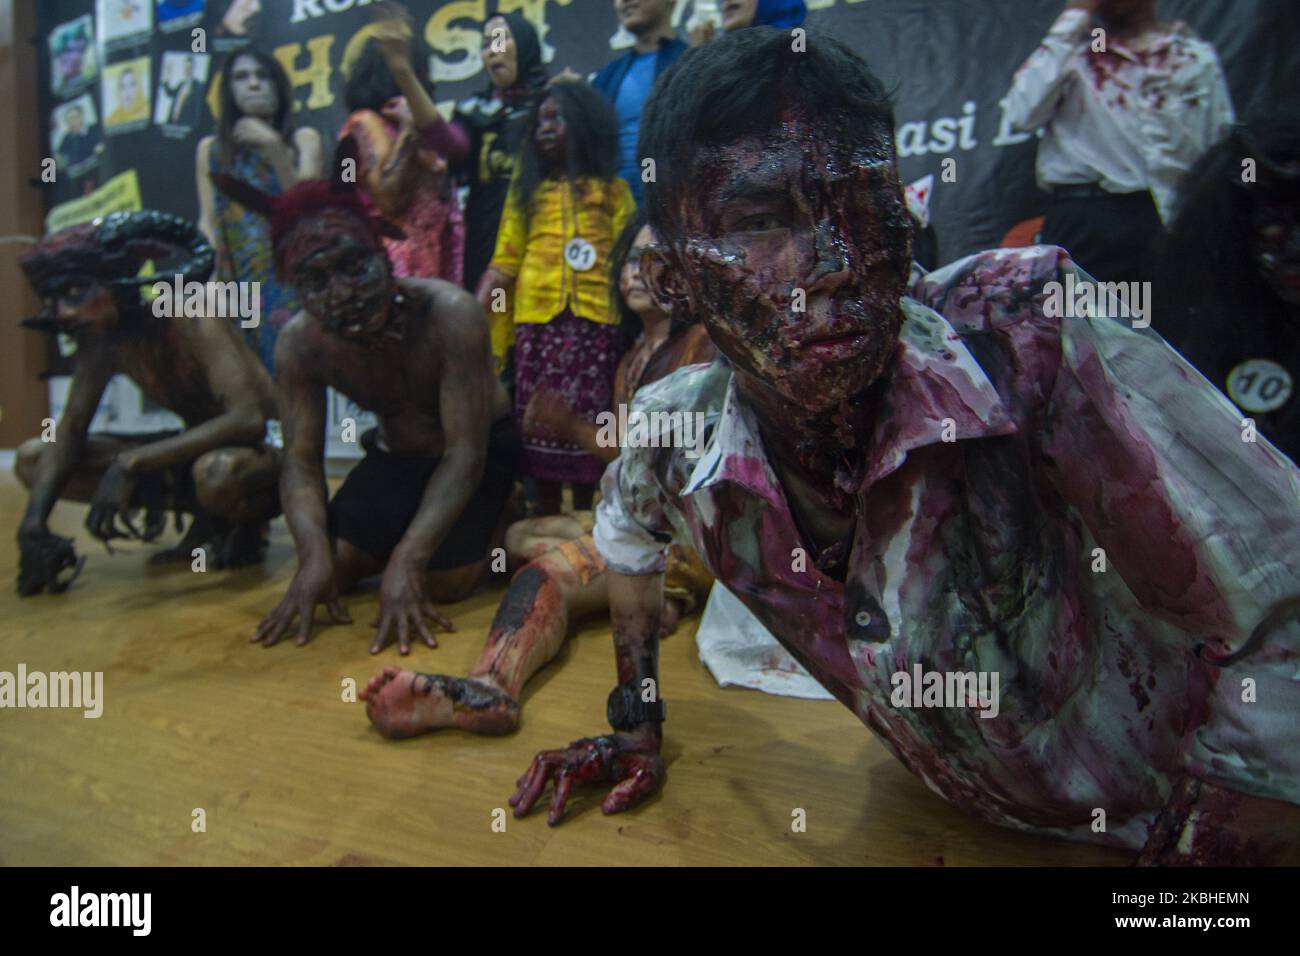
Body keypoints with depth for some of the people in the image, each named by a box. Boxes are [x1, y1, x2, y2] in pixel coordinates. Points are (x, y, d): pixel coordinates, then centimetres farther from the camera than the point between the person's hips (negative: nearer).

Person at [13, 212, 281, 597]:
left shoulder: (194, 323, -23)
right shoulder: (100, 342, -2)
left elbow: (248, 419, -35)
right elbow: (69, 433, 2)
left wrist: (130, 463, -37)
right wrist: (34, 523, -14)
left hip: (265, 455, -8)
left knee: (217, 473, -44)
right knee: (31, 460, 0)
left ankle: (246, 524, -6)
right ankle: (207, 520, 2)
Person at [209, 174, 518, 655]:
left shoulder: (449, 314, -34)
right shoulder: (299, 344, -19)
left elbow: (465, 454, -31)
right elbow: (301, 460, -14)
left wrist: (408, 559, -39)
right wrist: (314, 553, -34)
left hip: (482, 448, -4)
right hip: (394, 453, 5)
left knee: (442, 580, -20)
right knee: (333, 569, -8)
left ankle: (503, 520, 11)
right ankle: (397, 535, 24)